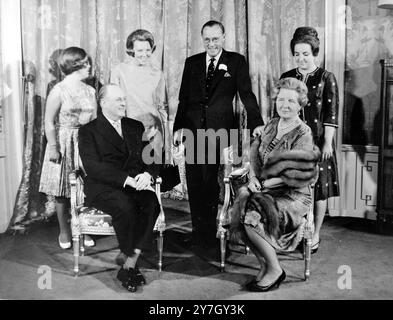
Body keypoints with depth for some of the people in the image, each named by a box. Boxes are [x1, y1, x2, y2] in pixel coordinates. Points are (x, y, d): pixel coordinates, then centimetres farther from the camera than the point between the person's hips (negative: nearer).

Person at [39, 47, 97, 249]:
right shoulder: (58, 91, -9)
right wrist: (53, 147, -13)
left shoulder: (90, 91, 7)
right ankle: (64, 231, 21)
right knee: (63, 191, 6)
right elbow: (49, 122, -8)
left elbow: (94, 120, 11)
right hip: (64, 144, -4)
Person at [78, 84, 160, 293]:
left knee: (152, 203, -29)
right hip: (102, 187, -3)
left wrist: (147, 174, -10)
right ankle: (131, 262, -15)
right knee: (125, 206, -34)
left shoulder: (136, 127, 20)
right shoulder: (89, 131, 5)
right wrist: (126, 179, -22)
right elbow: (92, 167, -10)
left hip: (135, 185, 4)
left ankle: (129, 263, -24)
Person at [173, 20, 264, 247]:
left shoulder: (236, 61, 5)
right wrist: (178, 127, 2)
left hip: (219, 131, -3)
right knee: (194, 183, 4)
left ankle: (209, 235, 12)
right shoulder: (192, 63, 13)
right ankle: (197, 232, 16)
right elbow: (183, 98, 12)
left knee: (211, 183, -2)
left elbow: (247, 94, -1)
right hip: (193, 130, 3)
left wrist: (256, 123, -14)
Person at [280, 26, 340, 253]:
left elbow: (332, 115, -5)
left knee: (318, 189, 5)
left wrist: (327, 143, -11)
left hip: (317, 141, -3)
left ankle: (315, 235, 16)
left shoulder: (326, 78, -1)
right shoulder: (287, 77, 8)